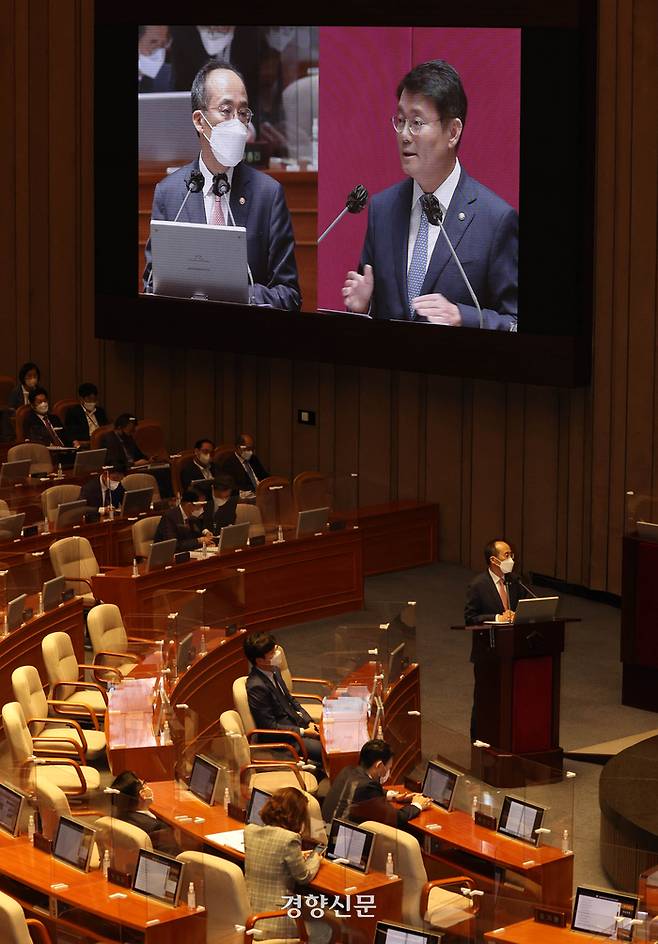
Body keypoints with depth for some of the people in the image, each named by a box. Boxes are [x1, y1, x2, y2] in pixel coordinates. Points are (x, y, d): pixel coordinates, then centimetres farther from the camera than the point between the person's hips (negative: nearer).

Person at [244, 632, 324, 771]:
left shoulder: (274, 671, 0)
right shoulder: (257, 687, -27)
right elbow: (270, 727, -22)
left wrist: (309, 722, 2)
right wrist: (303, 732, -18)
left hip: (295, 722, 9)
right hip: (279, 739, -9)